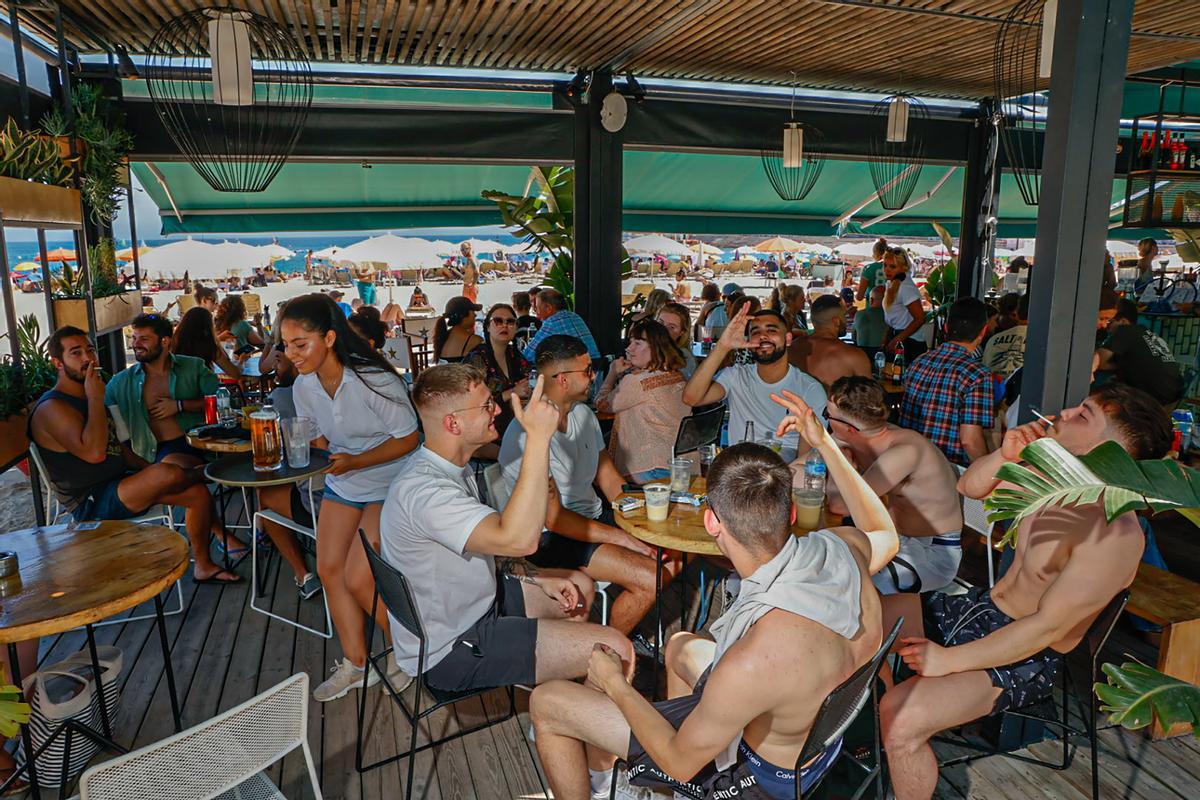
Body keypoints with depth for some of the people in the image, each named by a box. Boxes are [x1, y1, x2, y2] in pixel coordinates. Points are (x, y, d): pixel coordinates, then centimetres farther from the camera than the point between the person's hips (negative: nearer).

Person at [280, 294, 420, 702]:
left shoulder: (372, 380, -24)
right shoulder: (303, 387, -3)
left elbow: (408, 438, -19)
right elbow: (318, 439, 11)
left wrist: (355, 462, -27)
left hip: (389, 486, -7)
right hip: (341, 486, 7)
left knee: (358, 579, -12)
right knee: (329, 569, 1)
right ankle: (356, 664, 20)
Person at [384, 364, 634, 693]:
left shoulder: (450, 468, 4)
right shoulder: (421, 489, -30)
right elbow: (518, 539, -41)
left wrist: (538, 579, 3)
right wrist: (539, 437, -40)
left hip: (474, 602, 10)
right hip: (449, 649, -10)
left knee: (580, 587, 22)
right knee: (615, 650, -17)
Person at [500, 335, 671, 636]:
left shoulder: (583, 414, 5)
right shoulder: (527, 435, -24)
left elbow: (608, 478, 10)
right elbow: (553, 518, -23)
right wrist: (623, 539, -20)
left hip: (595, 517, 9)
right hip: (552, 538, -9)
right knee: (650, 580, -20)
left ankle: (625, 635, 19)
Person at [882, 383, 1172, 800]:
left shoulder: (1115, 532, -25)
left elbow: (1047, 627, -25)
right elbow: (968, 486, 12)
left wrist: (949, 660, -21)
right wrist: (1006, 455, -10)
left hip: (1025, 658, -8)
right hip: (982, 605, 8)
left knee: (902, 717, -29)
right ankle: (878, 739, 22)